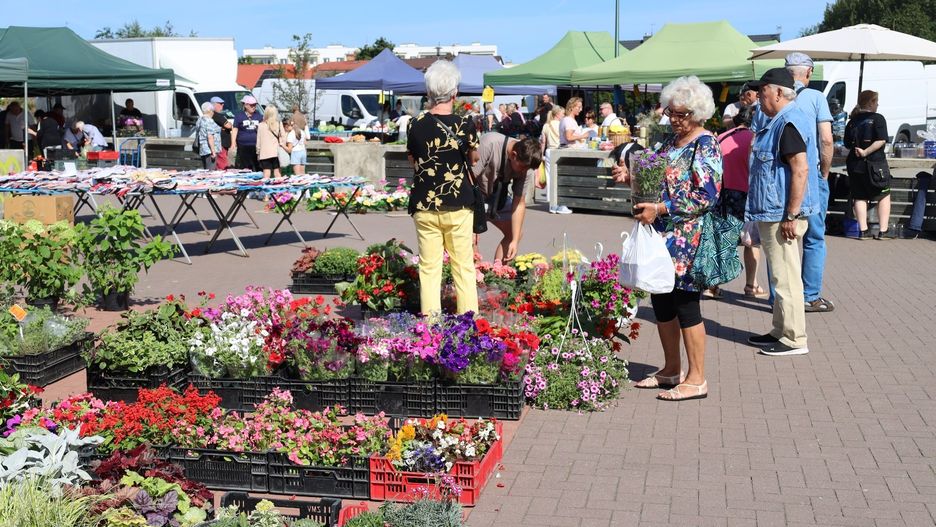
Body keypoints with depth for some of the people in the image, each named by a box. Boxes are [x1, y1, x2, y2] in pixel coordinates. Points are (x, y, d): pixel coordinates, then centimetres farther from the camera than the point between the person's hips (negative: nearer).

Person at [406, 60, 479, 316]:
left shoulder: (416, 125, -2)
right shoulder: (464, 126, -8)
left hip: (424, 206, 1)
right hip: (458, 206, -1)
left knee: (429, 267, 6)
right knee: (463, 266, 8)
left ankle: (431, 317, 4)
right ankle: (468, 316, 10)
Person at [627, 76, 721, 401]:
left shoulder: (705, 146, -11)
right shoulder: (671, 143, 13)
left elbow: (706, 197, -19)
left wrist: (659, 209, -22)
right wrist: (632, 179, 3)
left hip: (687, 239, -8)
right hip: (663, 235, 8)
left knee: (685, 303, -3)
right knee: (661, 300, 12)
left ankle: (696, 380, 7)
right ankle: (671, 370, 26)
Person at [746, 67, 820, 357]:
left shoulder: (789, 123, -17)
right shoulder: (780, 121, 16)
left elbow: (801, 169, -24)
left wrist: (791, 215, -25)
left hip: (782, 214, -11)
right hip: (772, 213, 11)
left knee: (785, 277, -5)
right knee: (781, 276, 17)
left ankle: (794, 339, 2)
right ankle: (781, 332, 27)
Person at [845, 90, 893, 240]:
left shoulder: (852, 121, 6)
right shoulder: (877, 118, -8)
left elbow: (847, 144, 10)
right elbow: (881, 140, -19)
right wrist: (866, 152, -17)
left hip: (854, 164, 4)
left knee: (860, 197, 9)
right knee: (884, 196, 8)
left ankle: (863, 230, 5)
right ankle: (883, 231, 4)